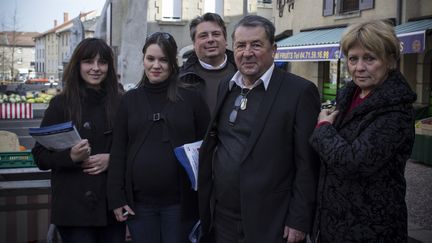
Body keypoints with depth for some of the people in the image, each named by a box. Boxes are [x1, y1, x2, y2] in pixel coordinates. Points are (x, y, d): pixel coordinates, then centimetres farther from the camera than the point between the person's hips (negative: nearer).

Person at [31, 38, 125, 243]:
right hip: (74, 208, -2)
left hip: (113, 205, 3)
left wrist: (111, 159, -9)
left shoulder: (120, 103, 6)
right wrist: (70, 156, -19)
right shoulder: (61, 104, 0)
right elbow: (40, 156, -1)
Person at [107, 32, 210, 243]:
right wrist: (116, 198, 0)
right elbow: (118, 152, 6)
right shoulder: (130, 100, 7)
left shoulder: (191, 98, 1)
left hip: (180, 202, -2)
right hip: (139, 202, 2)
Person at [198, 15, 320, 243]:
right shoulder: (225, 88, 8)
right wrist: (205, 210, 10)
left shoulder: (300, 92, -10)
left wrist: (299, 221, -12)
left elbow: (307, 164, -11)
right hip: (221, 218, 5)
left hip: (269, 224, -5)